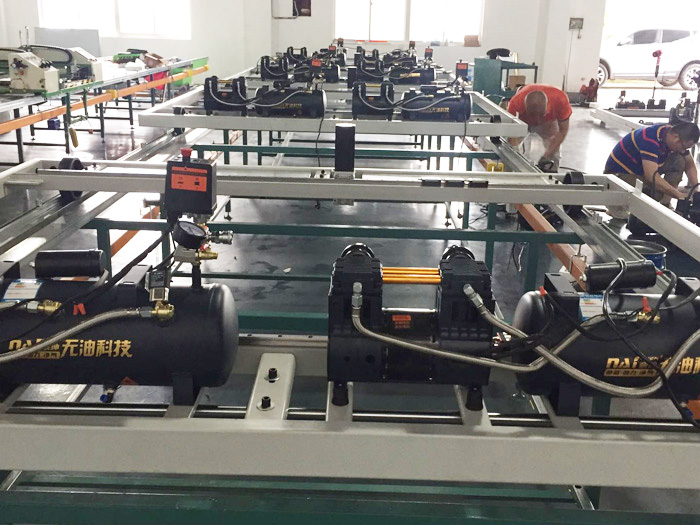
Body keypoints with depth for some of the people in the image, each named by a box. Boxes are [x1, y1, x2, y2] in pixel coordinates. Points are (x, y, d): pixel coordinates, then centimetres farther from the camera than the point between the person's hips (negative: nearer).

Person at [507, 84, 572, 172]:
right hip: (523, 122, 0)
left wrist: (546, 156, -34)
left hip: (549, 122, 0)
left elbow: (563, 130, -26)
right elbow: (512, 136, -39)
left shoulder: (560, 100, -41)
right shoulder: (516, 103, -44)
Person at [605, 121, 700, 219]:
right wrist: (679, 195, -33)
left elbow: (690, 165, 5)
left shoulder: (673, 134, -6)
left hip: (640, 171, 8)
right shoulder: (650, 139, -31)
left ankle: (665, 204, -5)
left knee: (679, 161, -11)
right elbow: (652, 176, -39)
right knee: (656, 193, -32)